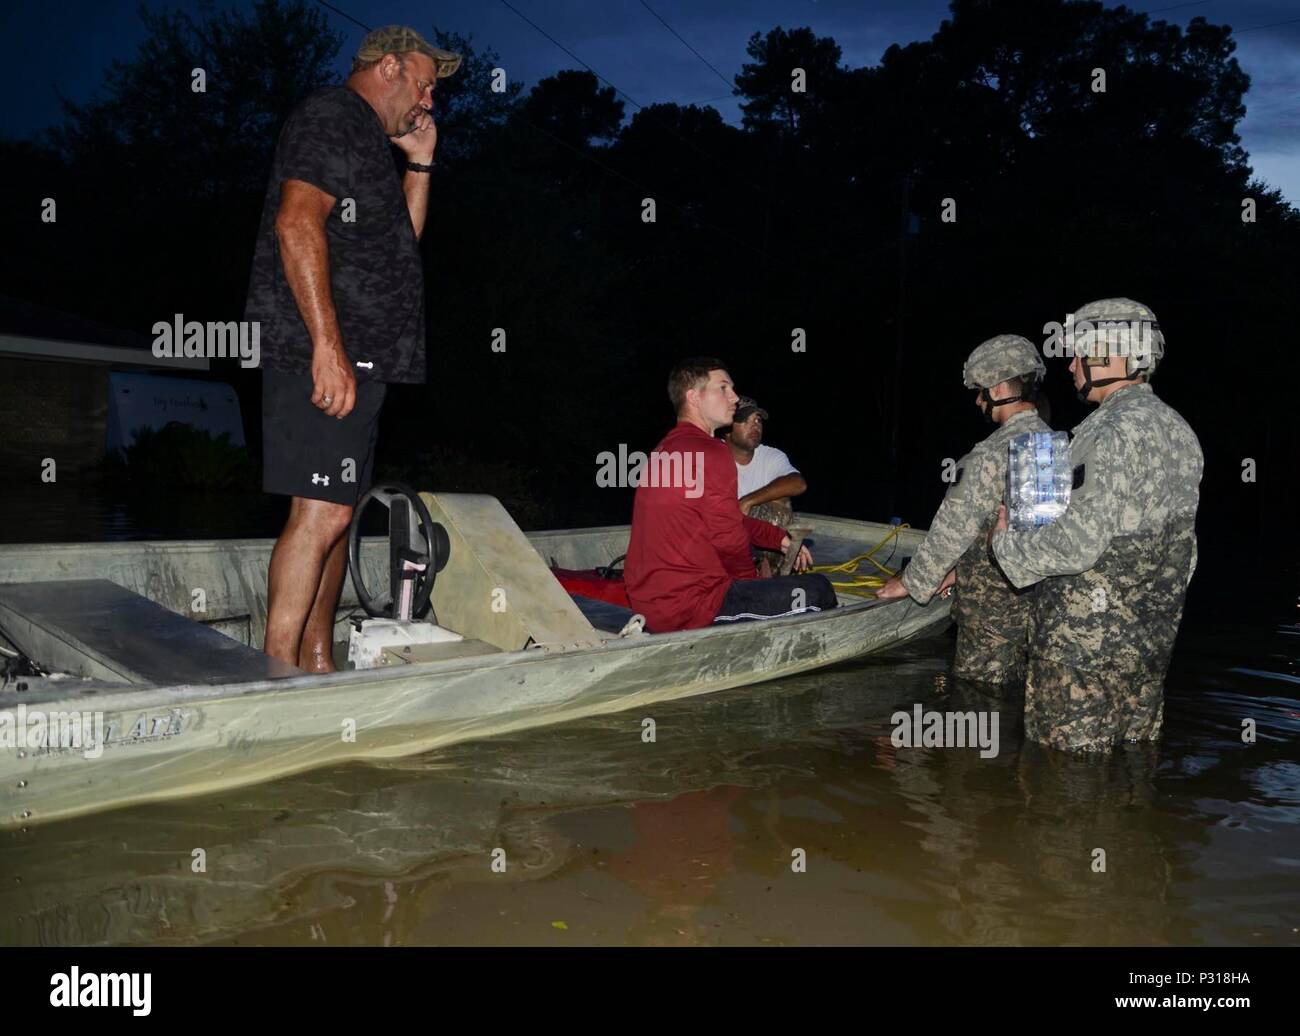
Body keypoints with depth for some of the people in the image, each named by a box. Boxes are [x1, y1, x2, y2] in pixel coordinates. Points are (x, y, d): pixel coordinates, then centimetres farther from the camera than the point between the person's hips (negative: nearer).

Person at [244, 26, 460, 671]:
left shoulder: (367, 138, 27)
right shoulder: (330, 117, -4)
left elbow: (400, 243, 31)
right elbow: (297, 224, -18)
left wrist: (419, 162, 22)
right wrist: (328, 344, -24)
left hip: (359, 360, 10)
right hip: (324, 356, -10)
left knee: (334, 513, 10)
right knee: (321, 512, -14)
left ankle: (317, 664, 16)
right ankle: (278, 669, -10)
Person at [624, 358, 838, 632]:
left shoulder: (666, 449, 14)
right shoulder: (710, 452, -17)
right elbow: (729, 539, -14)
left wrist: (781, 539, 19)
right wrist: (751, 582, 5)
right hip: (689, 605, -10)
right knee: (818, 589, -2)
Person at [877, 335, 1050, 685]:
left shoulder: (992, 456, -22)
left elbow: (953, 531, -16)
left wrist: (911, 582, -2)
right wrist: (959, 570, 18)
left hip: (993, 612, -8)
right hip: (1039, 602, 8)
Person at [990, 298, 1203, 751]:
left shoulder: (1115, 431, -20)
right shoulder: (1178, 428, 10)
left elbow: (1078, 544, -25)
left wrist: (1006, 542, -10)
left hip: (1085, 642, -9)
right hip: (1152, 640, 9)